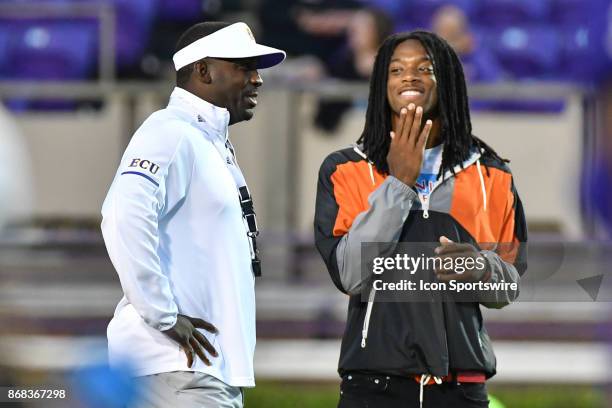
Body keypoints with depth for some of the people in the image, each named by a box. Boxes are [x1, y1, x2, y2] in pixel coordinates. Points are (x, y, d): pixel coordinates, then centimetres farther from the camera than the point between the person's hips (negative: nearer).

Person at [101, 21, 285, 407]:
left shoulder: (215, 143, 21)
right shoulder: (171, 133, -10)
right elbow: (126, 217, -24)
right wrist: (162, 316, -21)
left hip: (216, 363, 10)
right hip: (179, 365, -10)